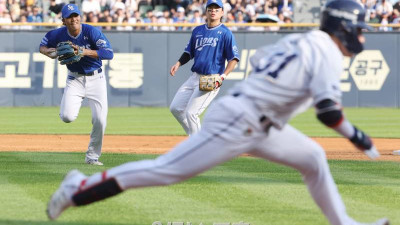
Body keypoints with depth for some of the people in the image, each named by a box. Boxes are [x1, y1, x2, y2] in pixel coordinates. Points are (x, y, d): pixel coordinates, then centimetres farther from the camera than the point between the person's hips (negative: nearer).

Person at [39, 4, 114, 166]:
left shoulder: (92, 32, -18)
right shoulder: (58, 35, -9)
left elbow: (109, 53, -25)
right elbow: (43, 46, 10)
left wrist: (85, 52, -36)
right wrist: (48, 52, -14)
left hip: (95, 78, -1)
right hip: (74, 79, 1)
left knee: (100, 120, -9)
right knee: (67, 117, -20)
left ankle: (92, 157, 11)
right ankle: (68, 108, 20)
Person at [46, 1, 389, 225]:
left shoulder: (299, 41, 14)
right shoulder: (327, 54, -12)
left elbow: (257, 59, 26)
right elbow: (329, 113, -21)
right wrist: (359, 138, -11)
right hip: (237, 123, -10)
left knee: (312, 157, 15)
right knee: (168, 169, -6)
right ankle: (80, 189, -2)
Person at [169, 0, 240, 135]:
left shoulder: (225, 33, -5)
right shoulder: (198, 31, 13)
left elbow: (234, 58, -9)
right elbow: (189, 52, 23)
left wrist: (223, 76, -21)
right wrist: (178, 64, 5)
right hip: (195, 77, 7)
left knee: (191, 113, -14)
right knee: (175, 108, 6)